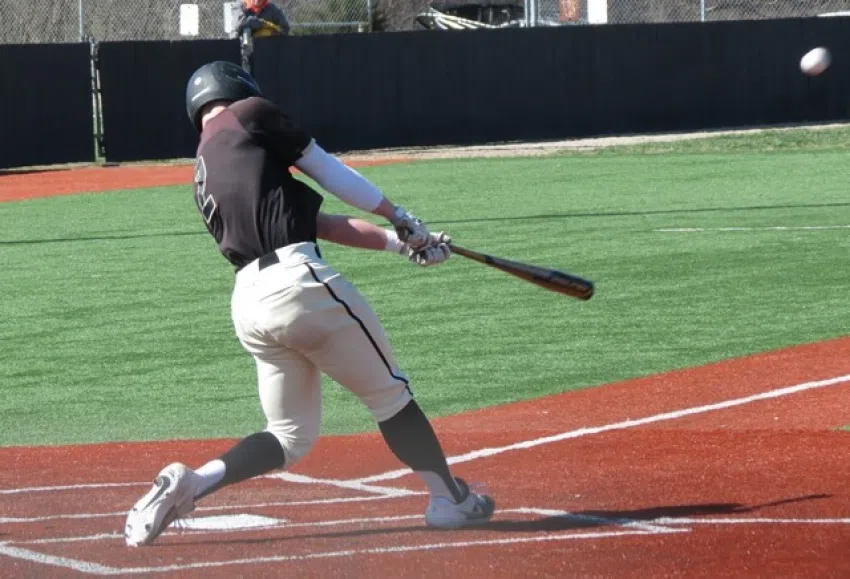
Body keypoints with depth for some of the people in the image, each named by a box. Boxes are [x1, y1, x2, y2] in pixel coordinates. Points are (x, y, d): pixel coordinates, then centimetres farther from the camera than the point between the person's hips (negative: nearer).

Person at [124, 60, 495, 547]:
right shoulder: (249, 116, 6)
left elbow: (315, 219, 22)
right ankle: (451, 499, 18)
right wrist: (400, 218, 16)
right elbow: (328, 170, 6)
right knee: (389, 394, 11)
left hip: (247, 302, 7)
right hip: (300, 282, -7)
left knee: (290, 437, 15)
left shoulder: (204, 175, 26)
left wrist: (396, 242, 19)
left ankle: (189, 484, -3)